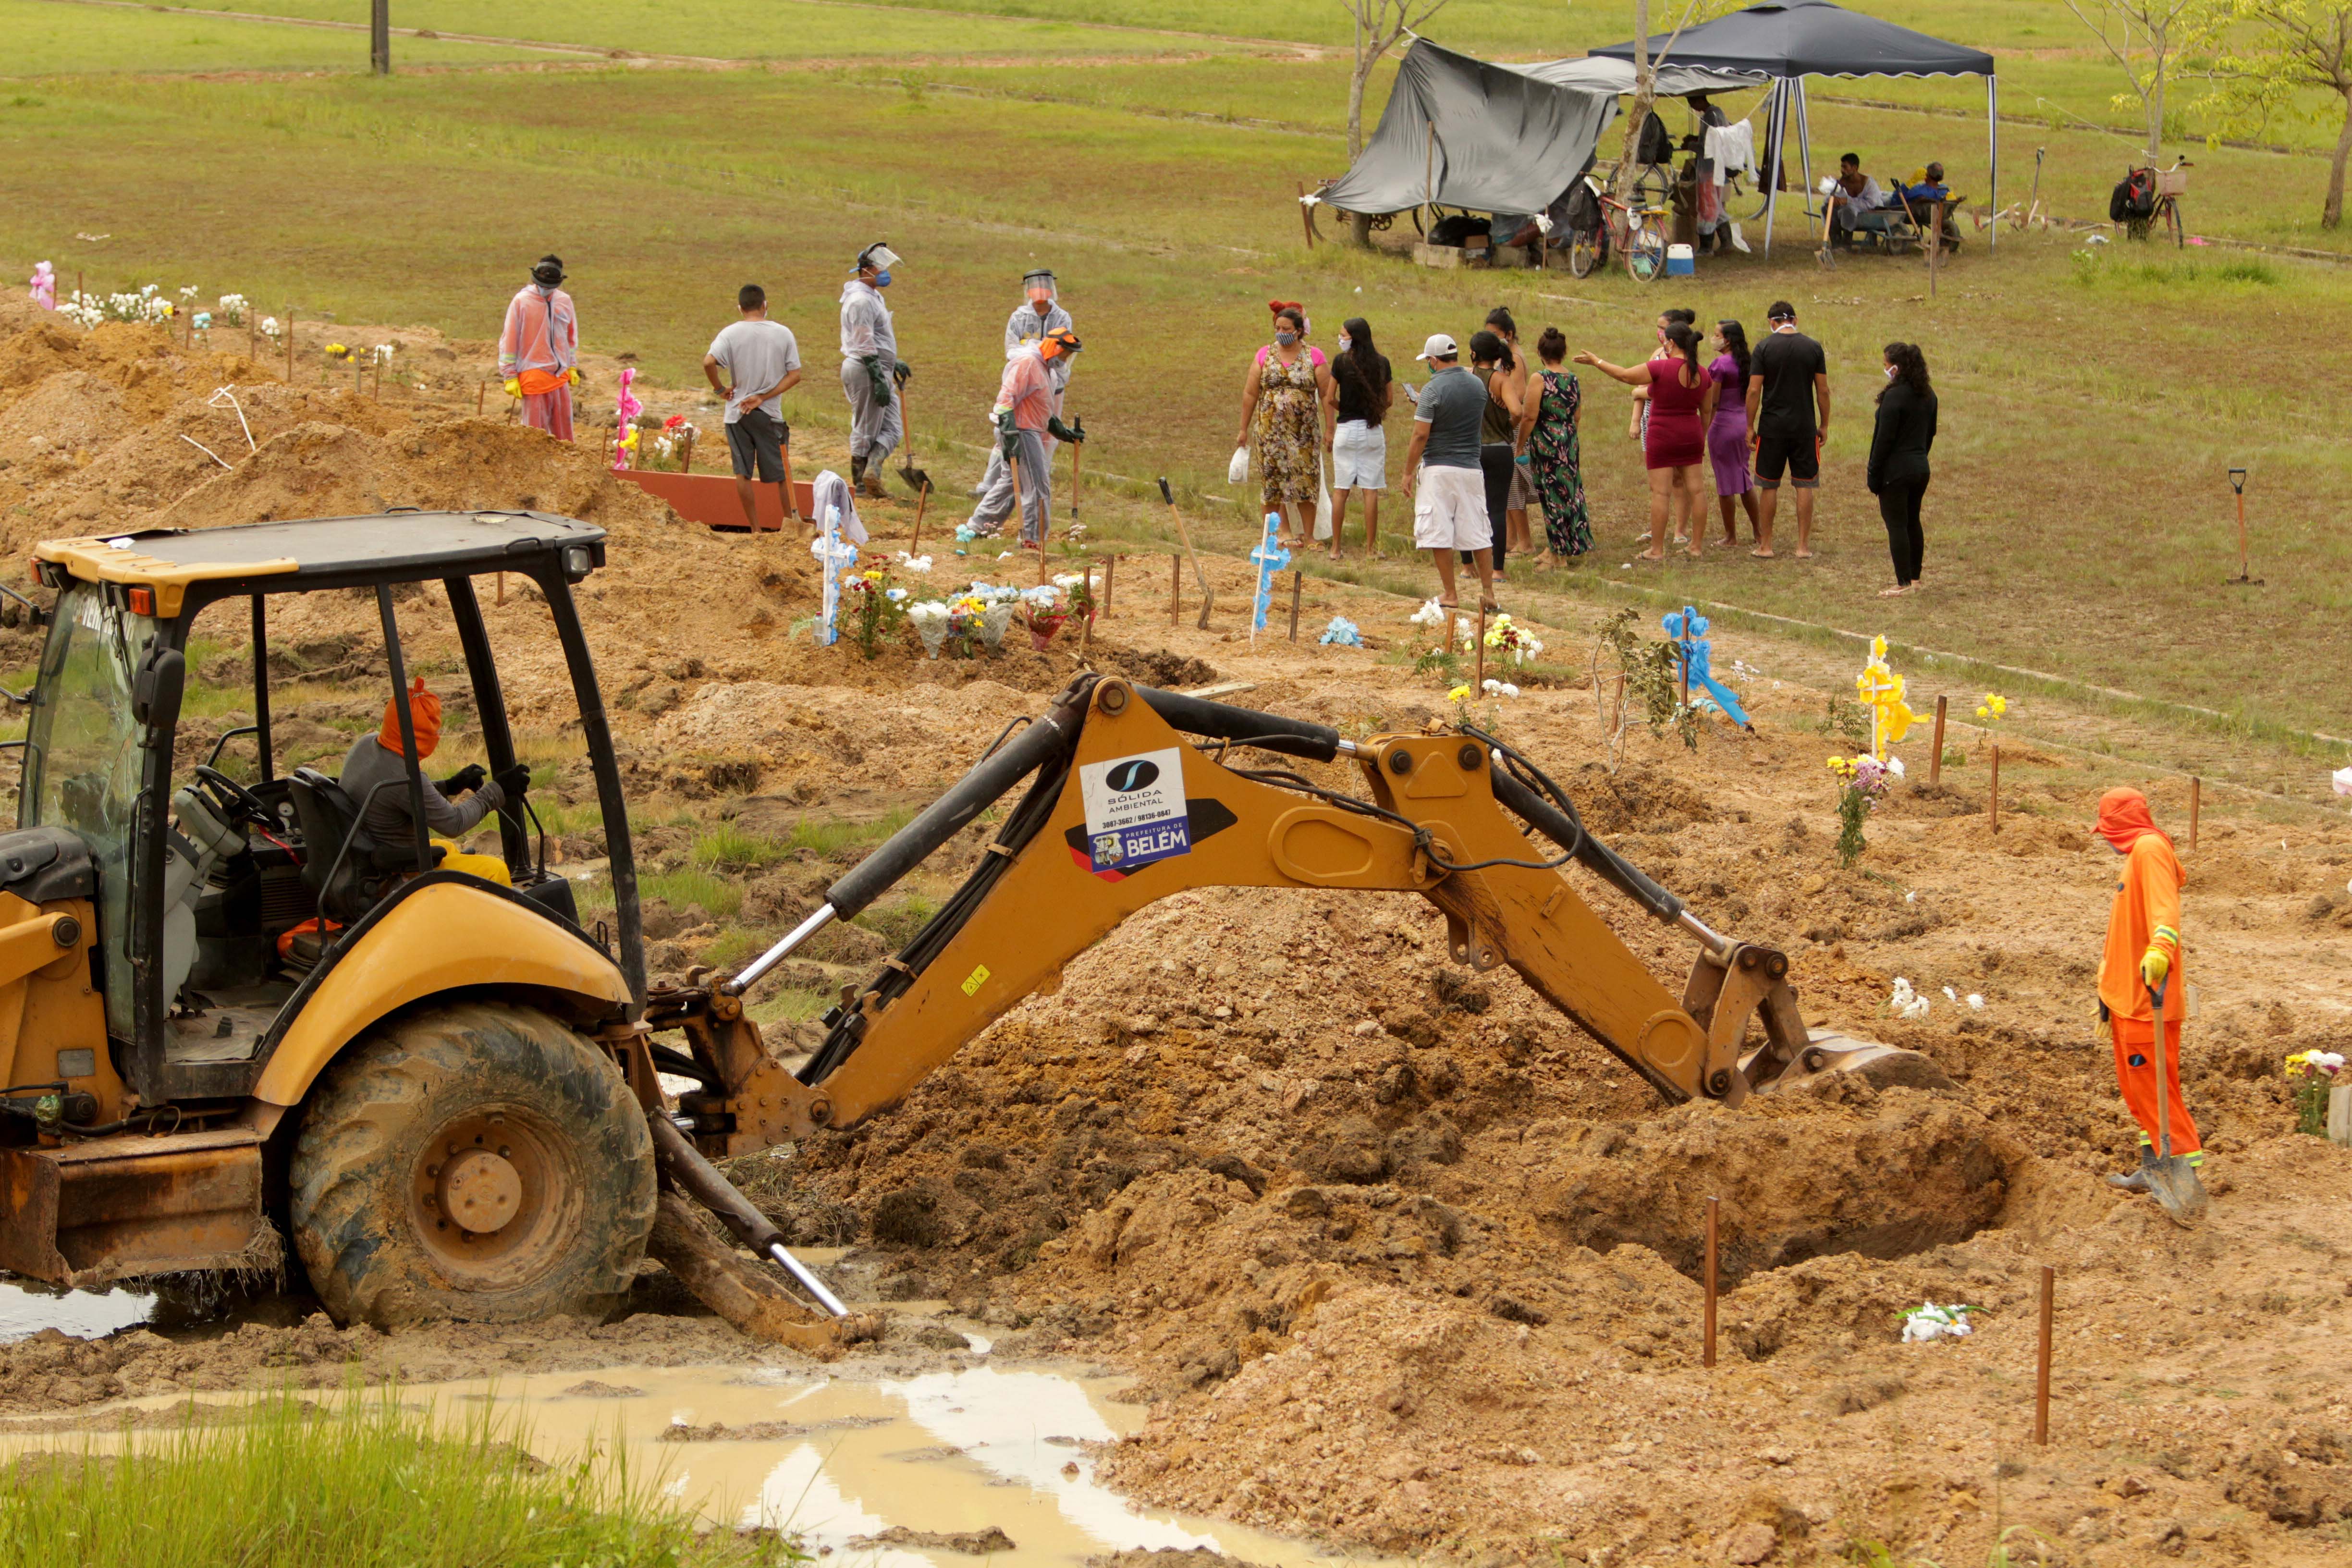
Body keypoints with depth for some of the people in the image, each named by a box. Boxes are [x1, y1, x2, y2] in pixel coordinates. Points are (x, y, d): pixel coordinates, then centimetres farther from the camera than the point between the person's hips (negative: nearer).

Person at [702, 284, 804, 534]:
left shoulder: (731, 333, -7)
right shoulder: (783, 333, -2)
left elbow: (709, 362, -21)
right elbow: (794, 375, -4)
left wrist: (720, 388, -5)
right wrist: (764, 397, -6)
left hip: (737, 413, 0)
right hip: (771, 413, 0)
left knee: (743, 473, 6)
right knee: (782, 472, 11)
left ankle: (755, 528, 7)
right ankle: (793, 520, 14)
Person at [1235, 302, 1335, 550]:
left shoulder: (1314, 357, 0)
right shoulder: (1265, 356, 4)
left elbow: (1327, 396, 1)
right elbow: (1250, 394, 7)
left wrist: (1329, 430, -5)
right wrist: (1244, 429, 6)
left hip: (1305, 433, -1)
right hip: (1270, 432, 1)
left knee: (1305, 484, -1)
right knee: (1270, 485, 3)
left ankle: (1307, 538, 6)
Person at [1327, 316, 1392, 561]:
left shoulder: (1341, 361, -7)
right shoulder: (1381, 362, 1)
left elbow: (1330, 399, -6)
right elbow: (1390, 398, 5)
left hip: (1346, 429, -2)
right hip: (1373, 431, 2)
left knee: (1341, 490, 4)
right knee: (1371, 490, 3)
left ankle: (1335, 548, 6)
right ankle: (1371, 548, 5)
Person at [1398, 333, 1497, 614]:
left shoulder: (1433, 390, -12)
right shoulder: (1477, 385, 6)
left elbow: (1420, 436, -15)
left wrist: (1408, 473, -6)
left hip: (1439, 468, -6)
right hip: (1472, 468, 6)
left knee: (1439, 535, 2)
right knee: (1479, 534, 10)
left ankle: (1449, 594, 3)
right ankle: (1488, 593, 9)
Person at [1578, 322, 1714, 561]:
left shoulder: (1661, 368, -17)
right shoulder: (1703, 375, 2)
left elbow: (1625, 375, -11)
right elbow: (1707, 411, 11)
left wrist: (1597, 362, 1)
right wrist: (1702, 439, 25)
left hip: (1662, 437, -6)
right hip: (1691, 436, 6)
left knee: (1660, 492, -2)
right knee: (1695, 490, 8)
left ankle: (1657, 549, 0)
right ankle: (1695, 545, 12)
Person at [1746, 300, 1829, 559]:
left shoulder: (1764, 348, -5)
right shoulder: (1813, 348, 1)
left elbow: (1754, 390, -8)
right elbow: (1823, 390, 2)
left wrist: (1750, 426, 0)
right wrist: (1824, 425, 11)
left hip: (1772, 427, -1)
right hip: (1804, 427, 1)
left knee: (1769, 486, 7)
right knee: (1804, 485, 5)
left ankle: (1765, 545, 11)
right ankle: (1803, 546, 5)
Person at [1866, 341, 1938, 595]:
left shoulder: (1894, 396, -18)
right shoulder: (1928, 395, 7)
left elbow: (1884, 439, -18)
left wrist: (1874, 476, -13)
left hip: (1896, 470, -8)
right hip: (1921, 468, 8)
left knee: (1897, 525, -2)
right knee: (1913, 522, 17)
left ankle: (1904, 583, -1)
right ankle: (1915, 578, 23)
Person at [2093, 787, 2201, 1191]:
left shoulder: (2150, 848, -12)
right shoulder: (2137, 853, 21)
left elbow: (2164, 907, -29)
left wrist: (2160, 949, -47)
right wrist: (2108, 990, 36)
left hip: (2146, 995, -10)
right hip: (2129, 995, 10)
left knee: (2151, 1082, -10)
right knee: (2136, 1084, 14)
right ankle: (2155, 1167, 19)